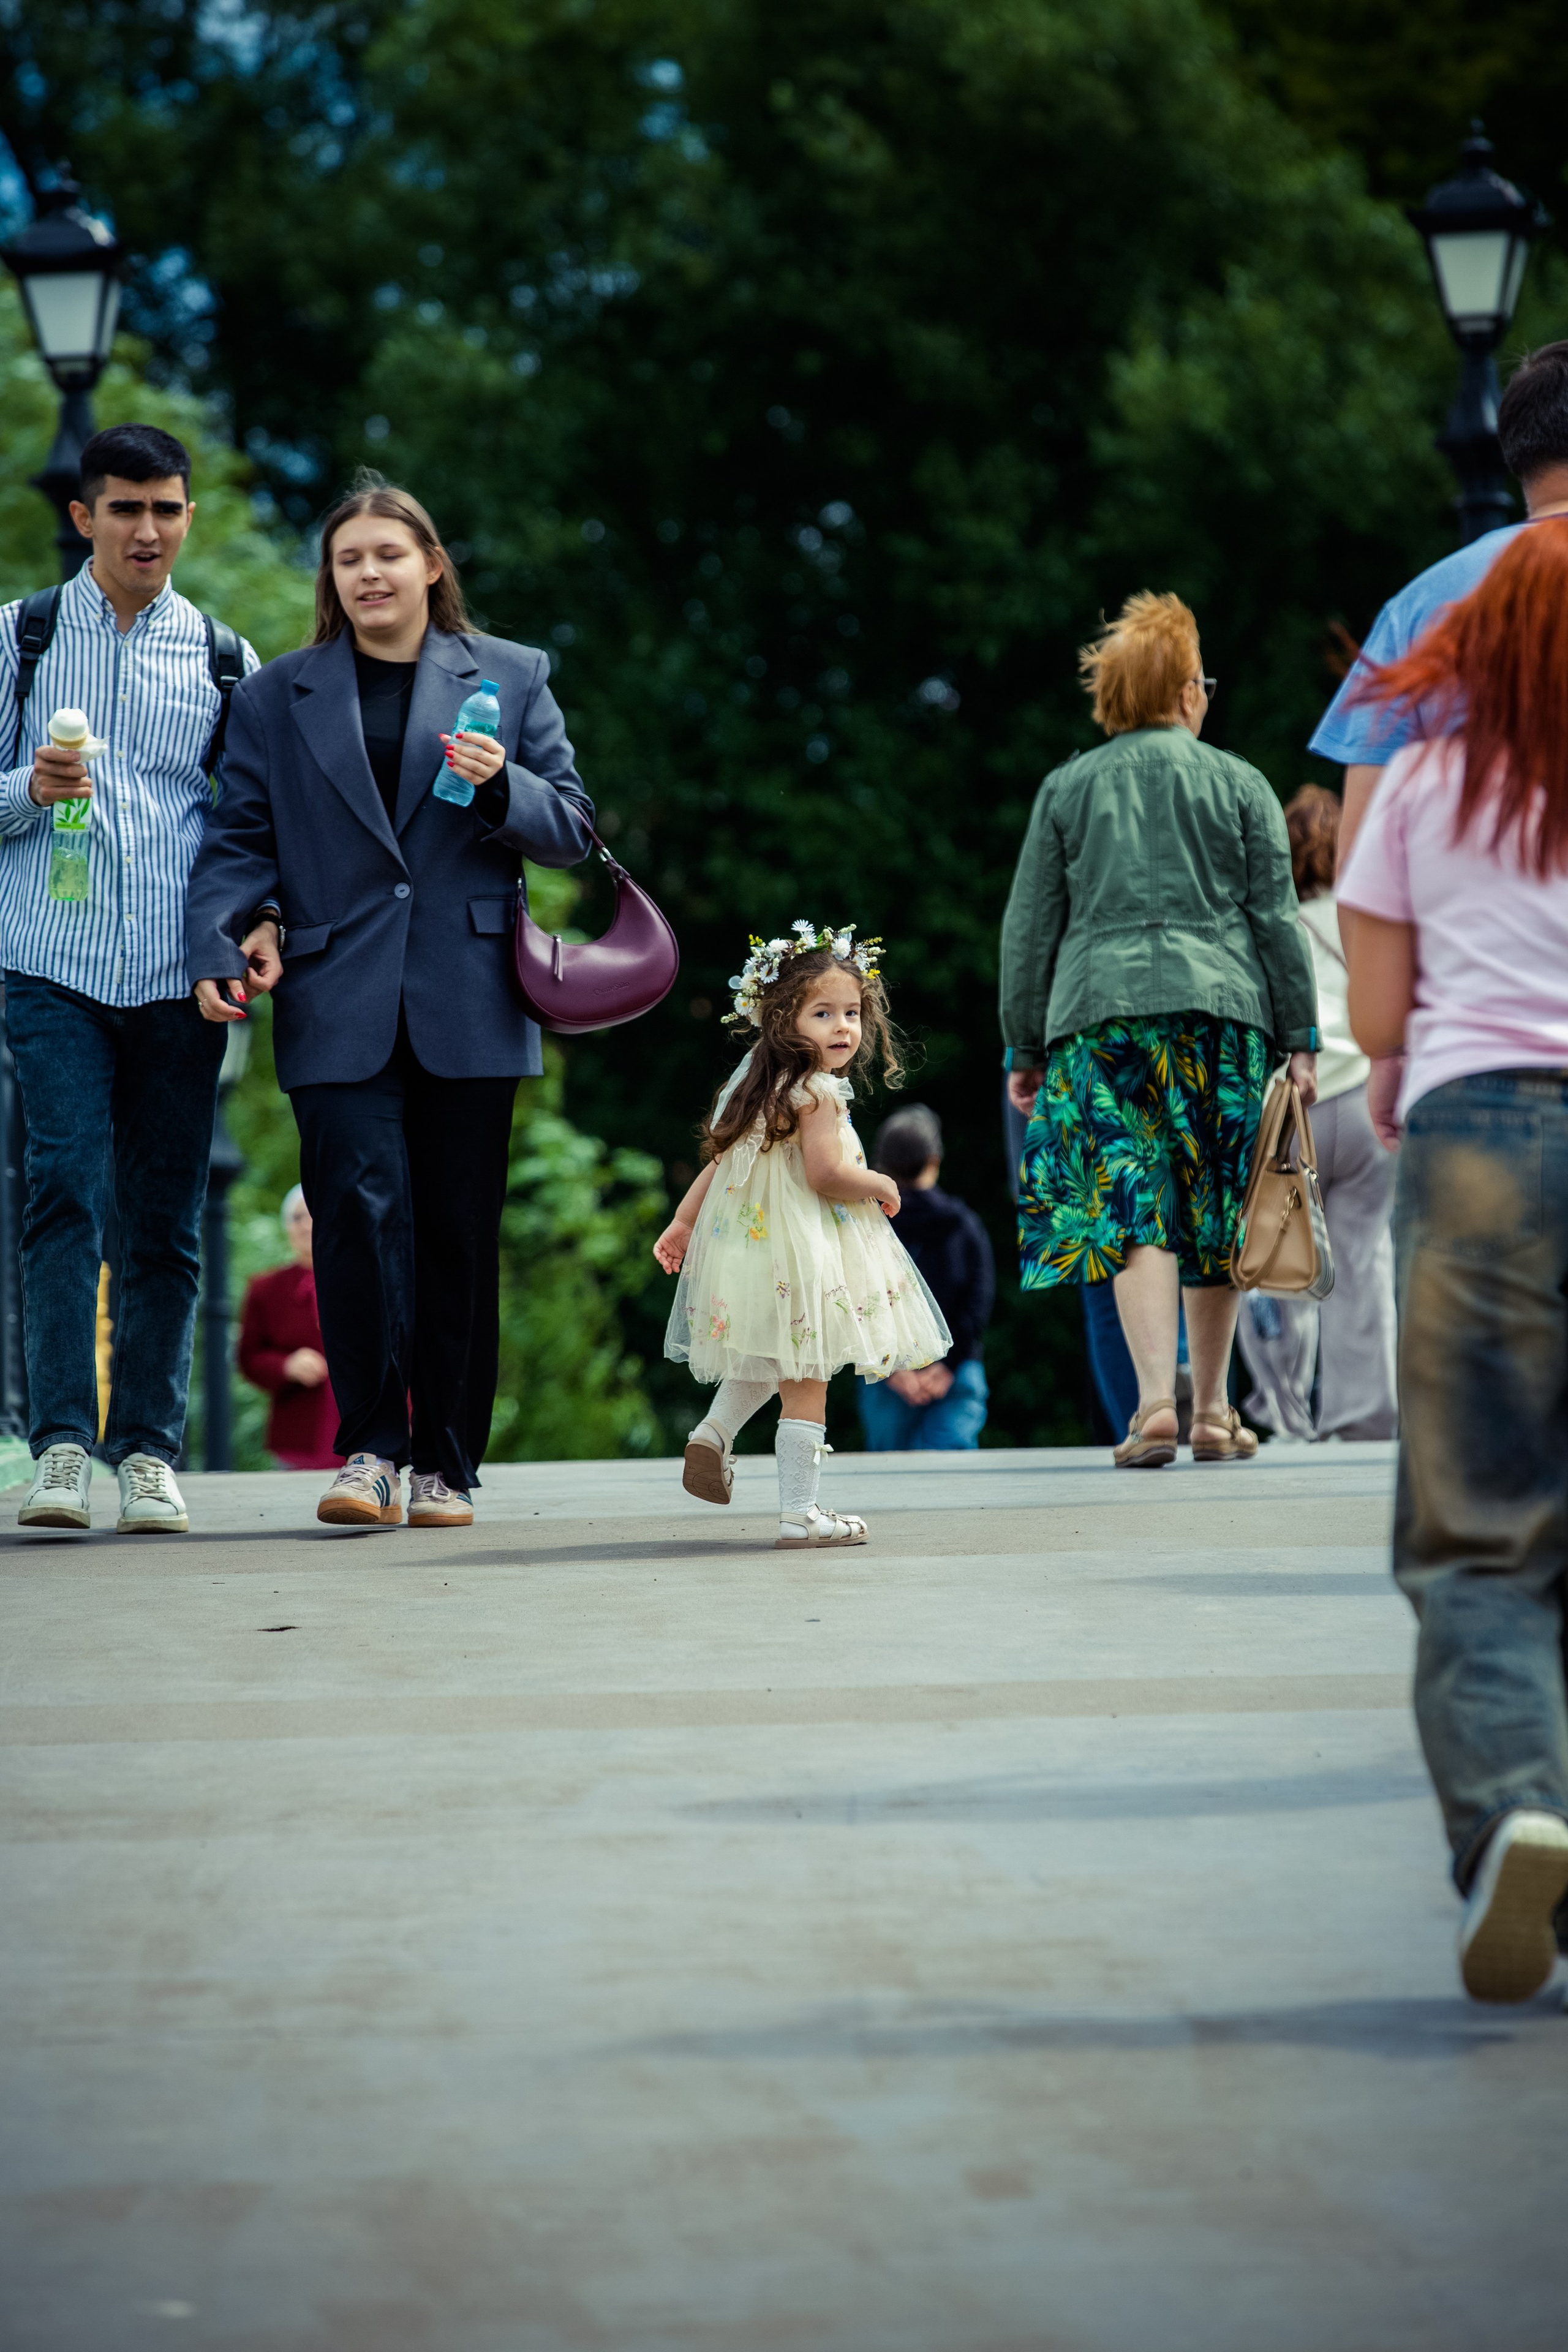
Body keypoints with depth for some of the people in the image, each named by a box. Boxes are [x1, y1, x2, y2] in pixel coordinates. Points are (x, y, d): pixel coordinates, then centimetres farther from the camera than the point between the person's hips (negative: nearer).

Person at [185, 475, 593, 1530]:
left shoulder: (511, 680, 12)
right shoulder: (276, 698, 14)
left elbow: (572, 828, 10)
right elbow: (239, 838, 11)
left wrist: (501, 786, -10)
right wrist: (237, 931, -7)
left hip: (467, 1005, 0)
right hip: (339, 1004, 0)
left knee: (460, 1234, 2)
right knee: (361, 1210, -15)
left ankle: (448, 1463, 10)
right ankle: (372, 1450, -9)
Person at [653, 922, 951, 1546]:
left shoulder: (758, 1088, 11)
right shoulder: (818, 1093, -16)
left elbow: (719, 1161, 14)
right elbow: (826, 1174, -23)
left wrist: (682, 1223, 19)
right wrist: (881, 1185, -6)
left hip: (751, 1240, 9)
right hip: (801, 1259, -9)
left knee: (766, 1364, 31)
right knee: (805, 1384, -3)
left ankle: (713, 1433, 12)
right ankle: (798, 1514, -1)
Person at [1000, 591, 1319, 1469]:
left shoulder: (1066, 789, 11)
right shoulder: (1240, 785, 9)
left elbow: (1030, 928, 11)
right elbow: (1277, 920, 5)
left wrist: (1026, 1049, 15)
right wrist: (1300, 1038, 7)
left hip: (1100, 1011, 0)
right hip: (1221, 1004, 0)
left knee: (1135, 1210, -7)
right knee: (1216, 1210, 9)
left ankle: (1157, 1400, -23)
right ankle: (1213, 1412, 14)